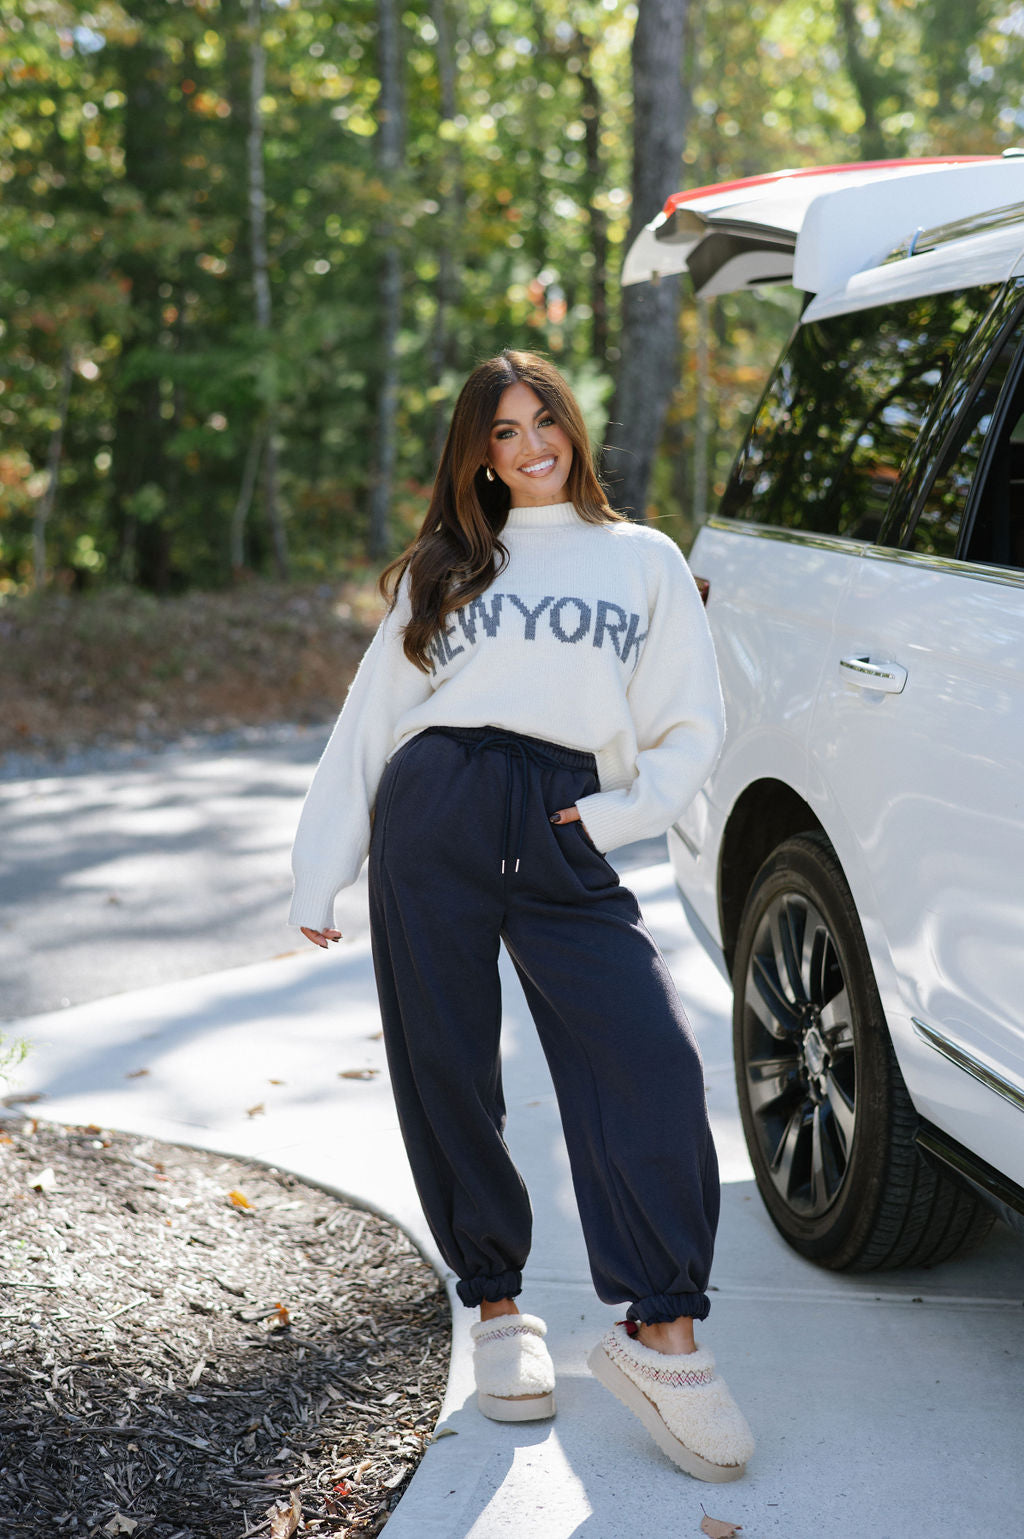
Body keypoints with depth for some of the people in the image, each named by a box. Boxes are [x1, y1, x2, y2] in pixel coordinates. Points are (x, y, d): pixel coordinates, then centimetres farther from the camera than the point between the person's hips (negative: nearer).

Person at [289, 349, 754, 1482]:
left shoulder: (643, 560, 18)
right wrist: (319, 876, 10)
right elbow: (368, 721, 16)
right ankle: (496, 1309, 18)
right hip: (434, 818, 1)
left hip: (567, 844, -1)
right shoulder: (443, 569, 19)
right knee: (447, 1076, 2)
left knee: (651, 1059, -18)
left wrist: (620, 815, -5)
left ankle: (659, 1334, -13)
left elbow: (691, 728, 13)